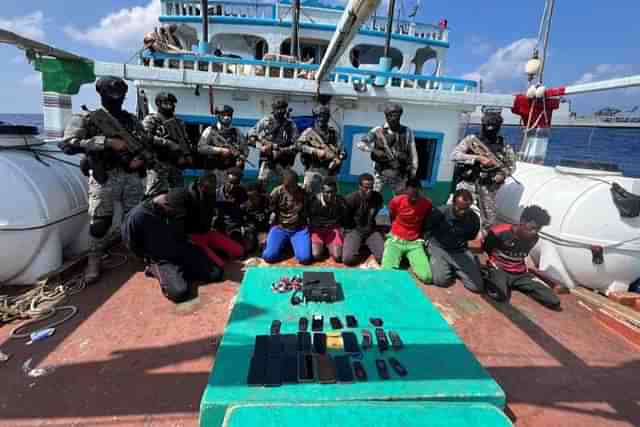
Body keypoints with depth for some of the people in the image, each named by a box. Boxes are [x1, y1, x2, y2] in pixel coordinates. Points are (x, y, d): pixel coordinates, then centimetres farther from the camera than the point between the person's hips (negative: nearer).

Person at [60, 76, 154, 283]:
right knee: (100, 222, 2)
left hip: (132, 176, 3)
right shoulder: (86, 118, 0)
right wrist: (107, 142, -18)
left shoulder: (132, 120, 13)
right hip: (105, 177, -3)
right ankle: (94, 261, 21)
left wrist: (142, 158, -6)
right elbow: (67, 144, -12)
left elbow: (148, 144, 16)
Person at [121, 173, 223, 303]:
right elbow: (132, 245, -7)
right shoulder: (137, 217, -25)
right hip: (162, 258, -4)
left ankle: (182, 270, 12)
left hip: (182, 249, 4)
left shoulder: (180, 203, -12)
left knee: (216, 274, -6)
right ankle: (157, 270, 2)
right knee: (180, 292, -26)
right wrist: (150, 259, 3)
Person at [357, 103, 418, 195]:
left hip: (399, 175, 1)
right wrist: (374, 150, -18)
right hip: (381, 173, -1)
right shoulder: (378, 131, -4)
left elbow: (413, 154, 4)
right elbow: (360, 144, -4)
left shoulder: (407, 132, 0)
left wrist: (413, 172, 0)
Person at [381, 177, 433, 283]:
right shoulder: (396, 201, -13)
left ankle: (411, 258, 12)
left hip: (415, 242, 1)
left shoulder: (427, 203, -8)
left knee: (427, 277, -16)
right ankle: (399, 256, 10)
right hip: (396, 240, -1)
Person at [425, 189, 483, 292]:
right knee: (441, 280, -25)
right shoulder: (441, 212, -19)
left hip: (460, 251, 3)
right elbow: (427, 228, 0)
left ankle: (455, 268, 17)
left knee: (477, 286, -8)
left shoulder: (474, 219, -7)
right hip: (439, 247, -3)